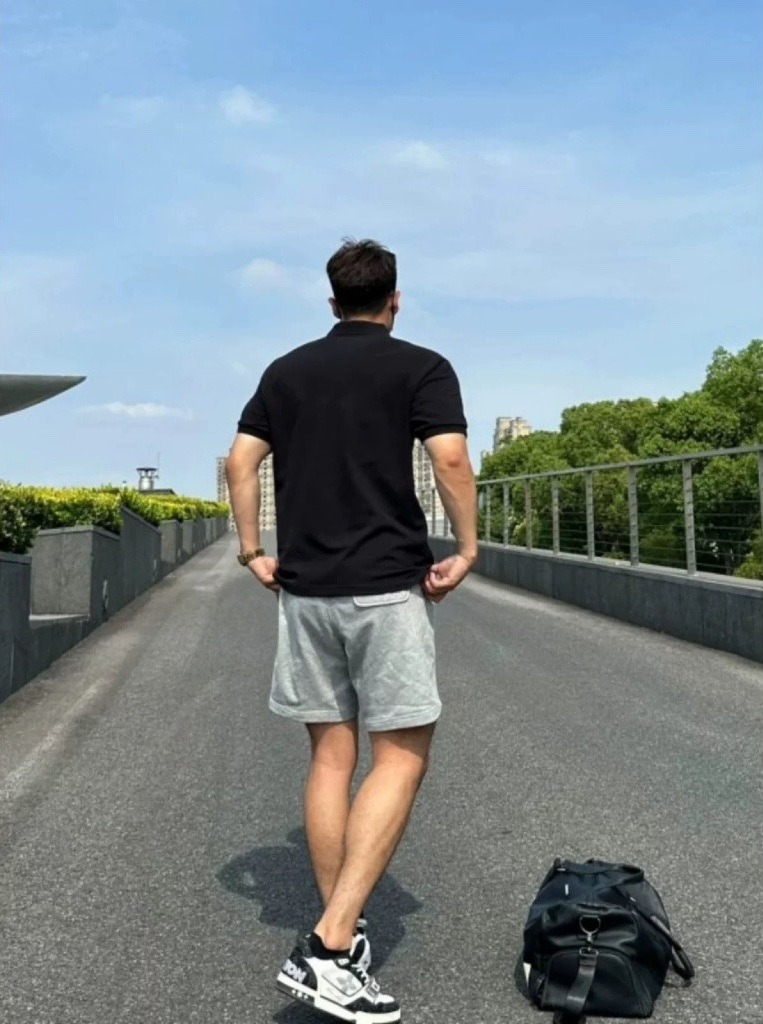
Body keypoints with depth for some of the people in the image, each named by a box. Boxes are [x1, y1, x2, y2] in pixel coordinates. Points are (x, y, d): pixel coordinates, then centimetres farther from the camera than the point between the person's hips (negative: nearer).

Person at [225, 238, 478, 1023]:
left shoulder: (286, 371, 13)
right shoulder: (421, 367, 0)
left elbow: (239, 461, 5)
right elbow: (450, 459, -14)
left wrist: (252, 552, 10)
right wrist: (466, 549, -4)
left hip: (304, 588, 5)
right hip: (387, 585, -5)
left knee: (331, 755, 12)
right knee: (401, 757, 1)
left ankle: (340, 932, 19)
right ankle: (330, 947, -7)